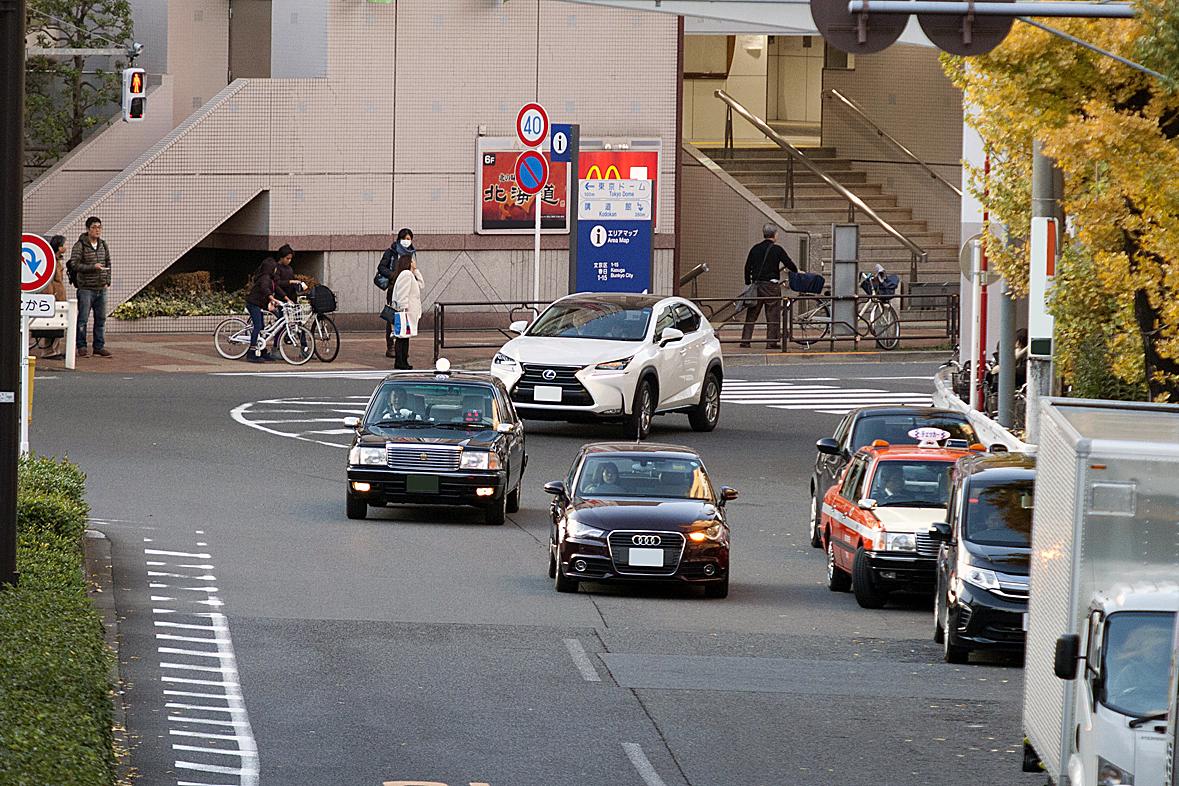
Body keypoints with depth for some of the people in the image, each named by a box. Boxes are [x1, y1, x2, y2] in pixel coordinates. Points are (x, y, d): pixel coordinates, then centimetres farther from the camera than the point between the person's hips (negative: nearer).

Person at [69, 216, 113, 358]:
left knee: (101, 318, 8)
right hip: (86, 288, -6)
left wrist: (107, 281, 10)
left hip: (101, 288, 6)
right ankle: (81, 346, 4)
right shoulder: (80, 246, -7)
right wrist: (93, 267, -22)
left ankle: (99, 346, 15)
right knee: (83, 318, -3)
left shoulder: (103, 245, 12)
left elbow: (108, 263, 20)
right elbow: (74, 264, -15)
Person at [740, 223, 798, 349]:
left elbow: (747, 267, 11)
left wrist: (748, 284, 20)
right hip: (771, 285, -5)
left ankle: (745, 340, 8)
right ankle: (772, 341, -1)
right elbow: (789, 264, -5)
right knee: (773, 314, 1)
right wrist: (797, 271, 15)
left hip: (756, 285, 5)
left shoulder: (755, 249, 8)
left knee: (751, 314, 9)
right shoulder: (777, 249, -7)